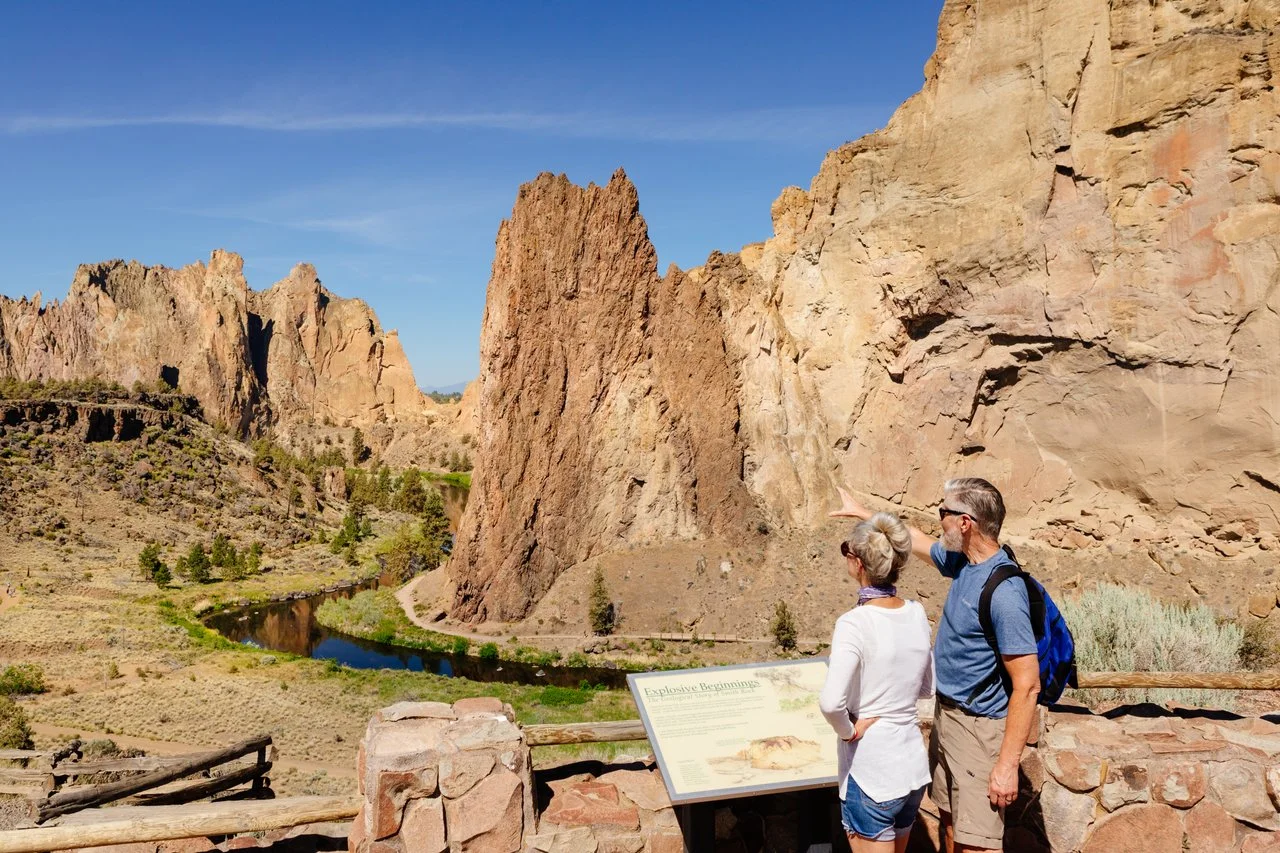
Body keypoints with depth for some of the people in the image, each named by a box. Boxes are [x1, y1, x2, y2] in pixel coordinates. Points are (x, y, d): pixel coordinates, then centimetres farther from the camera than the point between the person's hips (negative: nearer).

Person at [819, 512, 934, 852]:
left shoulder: (855, 623, -21)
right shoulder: (917, 614, -1)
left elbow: (831, 702, -32)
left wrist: (849, 732, -14)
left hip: (872, 773, -7)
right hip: (914, 766, 7)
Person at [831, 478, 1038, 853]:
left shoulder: (1004, 593, -26)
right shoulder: (962, 561, 0)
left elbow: (1027, 685, -25)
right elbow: (917, 541, 22)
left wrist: (1007, 765, -24)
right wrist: (864, 513, 30)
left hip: (978, 728, -9)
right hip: (947, 713, 9)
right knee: (950, 822, 21)